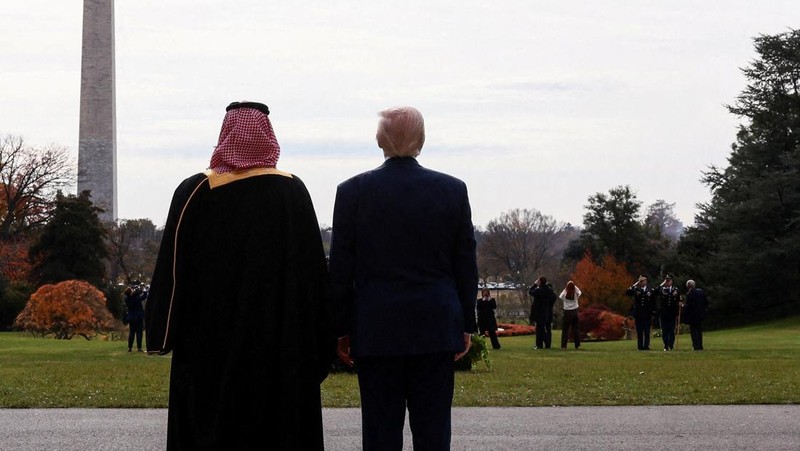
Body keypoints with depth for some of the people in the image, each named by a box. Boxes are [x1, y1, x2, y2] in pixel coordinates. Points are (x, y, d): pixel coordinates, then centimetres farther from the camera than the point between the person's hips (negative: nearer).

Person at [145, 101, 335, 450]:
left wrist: (163, 336, 3)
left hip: (211, 341, -1)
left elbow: (173, 269, -4)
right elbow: (314, 268, 1)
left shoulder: (195, 193, -4)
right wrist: (321, 340, 6)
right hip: (282, 340, 1)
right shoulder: (292, 191, 0)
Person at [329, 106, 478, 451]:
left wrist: (341, 329, 6)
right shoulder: (453, 190, 1)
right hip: (437, 329, 1)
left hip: (376, 331, -1)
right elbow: (466, 264, 4)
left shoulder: (353, 191, -3)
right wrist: (466, 325, 11)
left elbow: (340, 268, -1)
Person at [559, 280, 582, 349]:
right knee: (576, 328, 10)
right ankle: (577, 345, 11)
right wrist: (573, 285, 6)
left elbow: (560, 297, 10)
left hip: (567, 312, -2)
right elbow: (579, 292, 15)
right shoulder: (576, 294, -7)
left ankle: (564, 345, -3)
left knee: (565, 329, 2)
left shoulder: (564, 294, -11)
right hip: (575, 312, 2)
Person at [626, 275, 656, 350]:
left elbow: (653, 303, 8)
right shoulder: (635, 289, 5)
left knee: (647, 332, -1)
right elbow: (627, 292, -8)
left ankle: (646, 346, 3)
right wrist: (635, 285, -11)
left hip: (647, 314, 0)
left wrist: (653, 313, 3)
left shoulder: (650, 290, 5)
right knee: (639, 332, 2)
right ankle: (640, 346, 6)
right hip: (638, 314, 0)